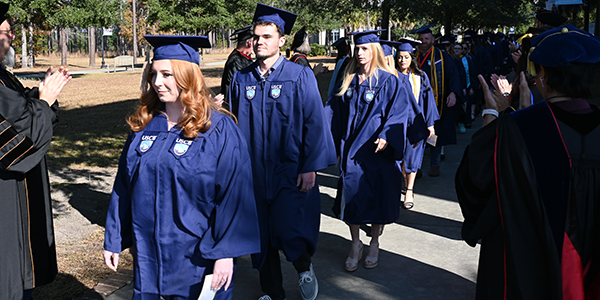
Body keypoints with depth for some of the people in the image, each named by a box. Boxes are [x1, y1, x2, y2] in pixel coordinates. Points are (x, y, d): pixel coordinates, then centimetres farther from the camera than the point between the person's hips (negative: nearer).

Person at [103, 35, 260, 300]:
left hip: (197, 258, -4)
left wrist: (226, 254, -17)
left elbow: (235, 194, -14)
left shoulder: (218, 129, -12)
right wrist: (113, 240, 10)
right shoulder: (143, 125, 4)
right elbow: (123, 186, 9)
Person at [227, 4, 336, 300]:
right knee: (261, 234, 10)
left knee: (289, 231, -10)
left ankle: (304, 267, 24)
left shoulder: (300, 76, -4)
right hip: (254, 172, 4)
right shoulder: (241, 79, 5)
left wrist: (310, 167, -12)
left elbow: (314, 123, -7)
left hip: (290, 170, -3)